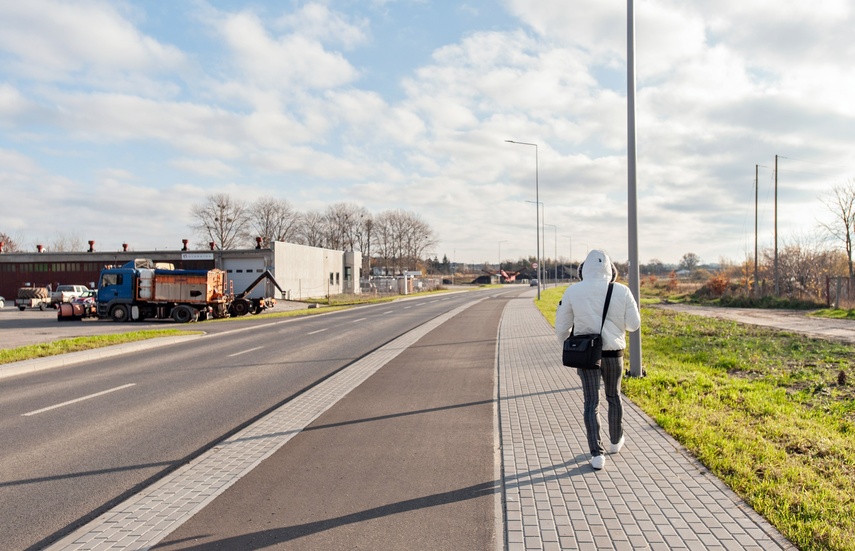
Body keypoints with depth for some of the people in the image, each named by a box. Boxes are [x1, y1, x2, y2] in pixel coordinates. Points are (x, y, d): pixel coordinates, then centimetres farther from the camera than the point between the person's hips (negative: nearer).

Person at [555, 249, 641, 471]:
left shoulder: (573, 291, -8)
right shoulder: (622, 291, -8)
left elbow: (562, 325, -1)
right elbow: (634, 324, -2)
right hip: (613, 353, 1)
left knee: (591, 403, 4)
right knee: (613, 397, 22)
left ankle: (597, 454, -2)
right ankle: (615, 441, 39)